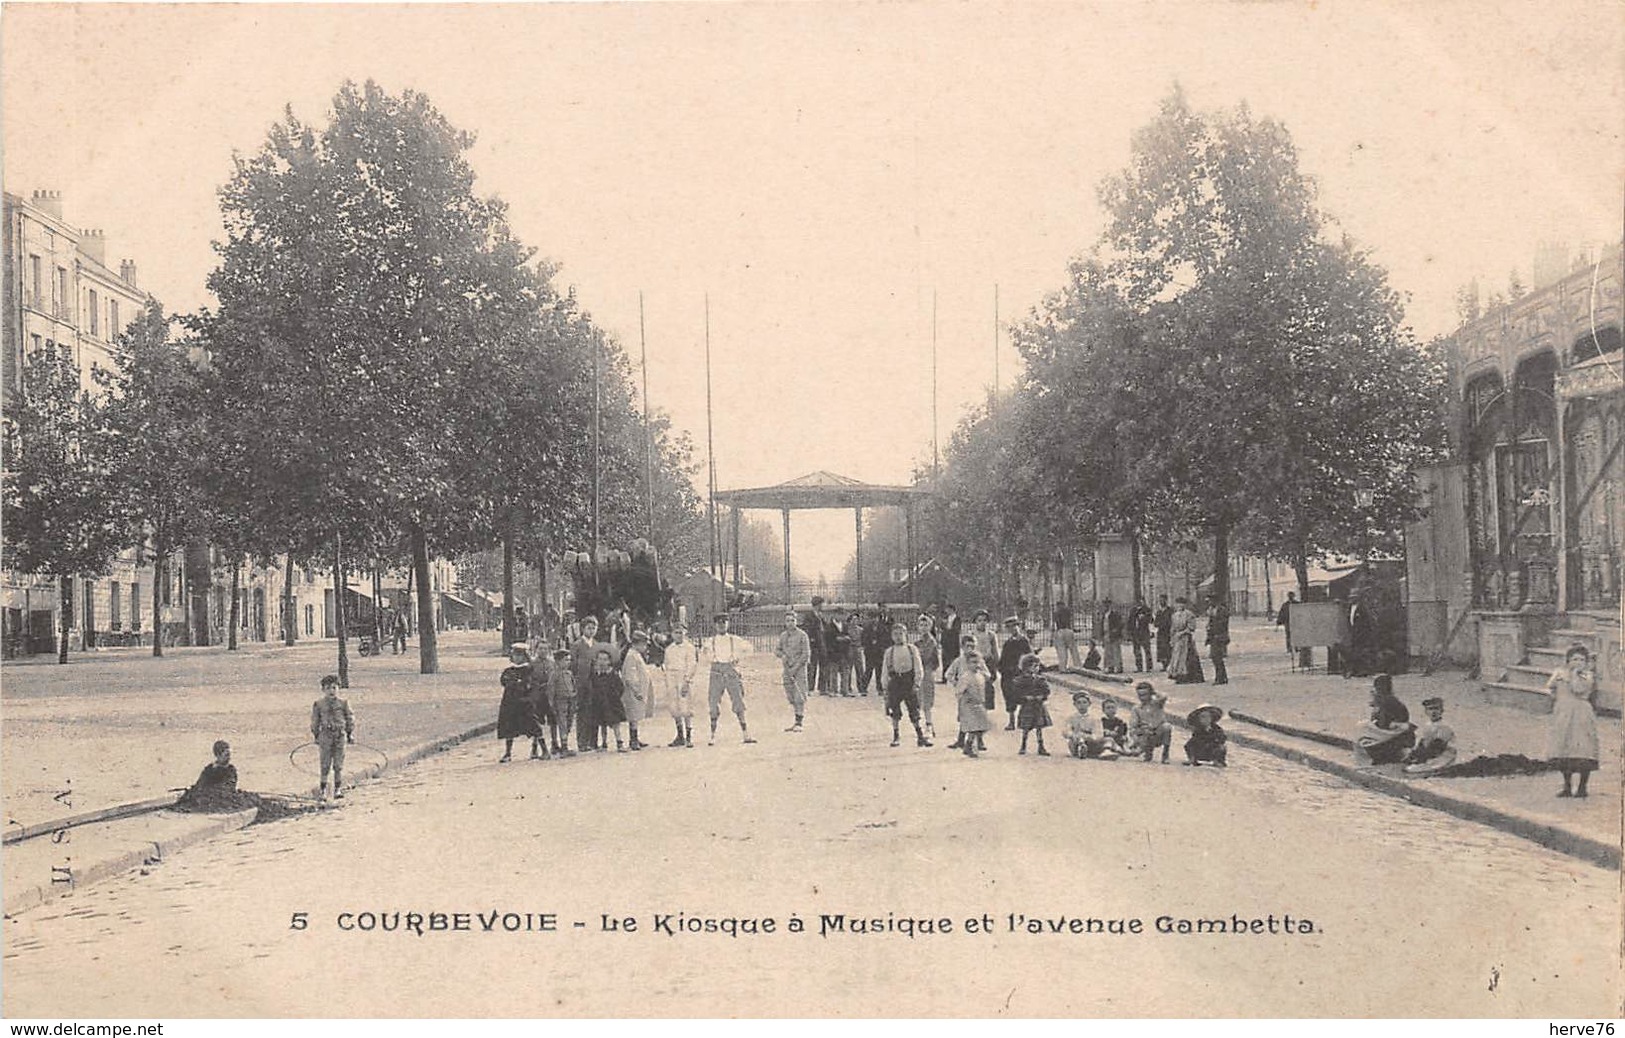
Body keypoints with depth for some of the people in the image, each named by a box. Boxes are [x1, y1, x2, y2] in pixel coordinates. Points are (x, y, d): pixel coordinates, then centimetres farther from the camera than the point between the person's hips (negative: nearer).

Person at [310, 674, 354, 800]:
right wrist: (316, 740, 8)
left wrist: (351, 736, 7)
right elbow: (315, 723, 8)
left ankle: (338, 790, 9)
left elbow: (350, 720, 10)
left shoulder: (343, 703, 4)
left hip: (340, 736, 0)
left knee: (339, 764, 2)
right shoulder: (318, 705, 2)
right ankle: (323, 790, 10)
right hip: (325, 736, 0)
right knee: (325, 764, 2)